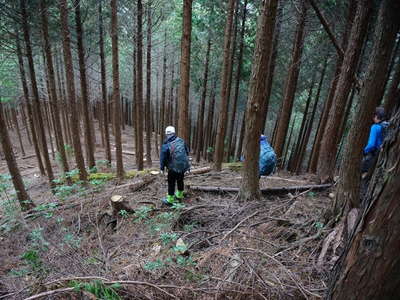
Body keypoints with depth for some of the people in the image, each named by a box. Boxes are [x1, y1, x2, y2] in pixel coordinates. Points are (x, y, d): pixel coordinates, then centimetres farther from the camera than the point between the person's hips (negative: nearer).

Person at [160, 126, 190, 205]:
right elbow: (187, 152, 8)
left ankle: (170, 200, 20)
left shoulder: (165, 146, -17)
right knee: (180, 181, 23)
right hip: (183, 166, 5)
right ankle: (179, 196, 42)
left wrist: (162, 168, 5)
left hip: (173, 168, -5)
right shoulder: (181, 141, -3)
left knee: (171, 183, 10)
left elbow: (163, 158, -10)